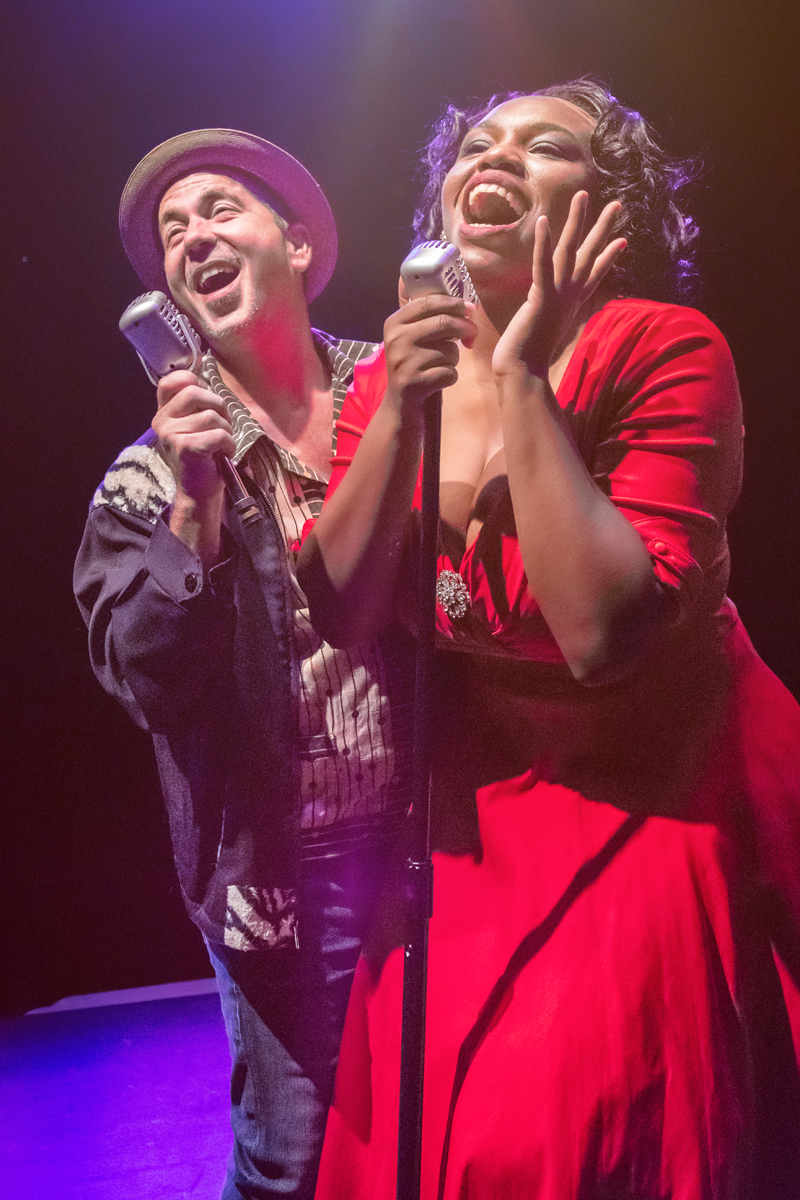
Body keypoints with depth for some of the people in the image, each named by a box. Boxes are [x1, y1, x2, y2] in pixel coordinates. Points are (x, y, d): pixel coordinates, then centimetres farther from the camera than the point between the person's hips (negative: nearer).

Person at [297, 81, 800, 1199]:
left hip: (659, 801, -4)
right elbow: (340, 613, -8)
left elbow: (605, 627, -28)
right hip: (479, 805, 4)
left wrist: (520, 378, -24)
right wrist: (400, 413, -19)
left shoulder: (666, 348, -16)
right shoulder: (388, 374, -1)